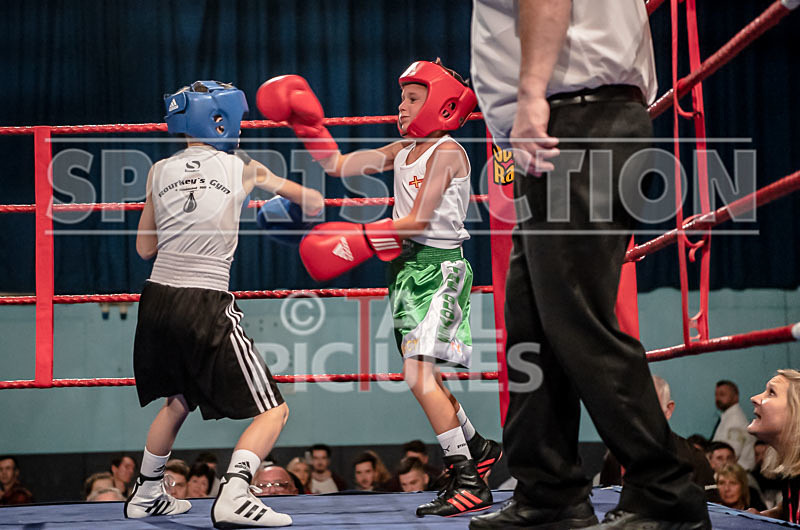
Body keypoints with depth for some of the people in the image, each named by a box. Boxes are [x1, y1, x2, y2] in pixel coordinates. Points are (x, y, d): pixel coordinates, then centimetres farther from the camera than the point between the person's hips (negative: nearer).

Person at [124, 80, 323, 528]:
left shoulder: (160, 171, 10)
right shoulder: (242, 168, 3)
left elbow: (146, 248, 17)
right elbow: (315, 205, 14)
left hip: (158, 299, 5)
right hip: (206, 306, -5)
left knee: (178, 400, 30)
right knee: (273, 411, 1)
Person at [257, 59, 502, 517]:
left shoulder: (447, 151, -10)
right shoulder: (403, 151, 14)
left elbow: (418, 220, -16)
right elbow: (338, 165, 17)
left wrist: (359, 242, -19)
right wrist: (307, 123, 8)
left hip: (439, 268, -9)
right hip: (407, 267, 9)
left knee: (418, 373, -21)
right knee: (423, 377, 14)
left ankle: (469, 483, -20)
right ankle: (479, 448, 33)